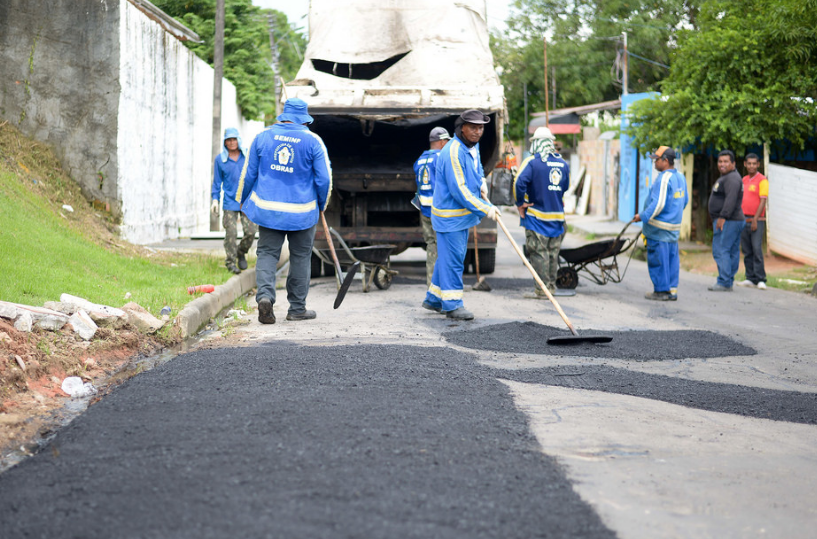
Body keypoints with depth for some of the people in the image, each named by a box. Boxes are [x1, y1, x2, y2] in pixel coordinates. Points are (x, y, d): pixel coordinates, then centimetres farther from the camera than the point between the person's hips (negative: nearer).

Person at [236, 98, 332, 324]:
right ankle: (297, 308, 15)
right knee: (300, 257, 10)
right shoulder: (313, 141, -3)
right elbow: (324, 179, -2)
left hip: (268, 209, 1)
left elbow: (249, 174, 8)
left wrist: (243, 201, 22)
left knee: (267, 254, 6)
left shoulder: (262, 137, 3)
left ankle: (265, 295, -18)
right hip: (302, 212, -1)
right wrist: (321, 205, 15)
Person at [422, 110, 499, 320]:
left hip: (463, 215, 10)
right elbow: (459, 191, -26)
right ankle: (452, 304, 3)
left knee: (448, 257, 16)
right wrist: (485, 209, -23)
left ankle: (434, 298, 27)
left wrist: (482, 182, 6)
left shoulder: (473, 147, 8)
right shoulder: (453, 152, -23)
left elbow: (477, 168, 29)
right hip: (450, 215, -10)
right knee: (452, 259, -4)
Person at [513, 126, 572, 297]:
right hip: (557, 216, 5)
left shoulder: (532, 162, -11)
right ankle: (551, 286, 21)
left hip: (536, 217, -5)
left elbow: (519, 182, -23)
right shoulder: (563, 164, 7)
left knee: (539, 253, -2)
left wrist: (520, 203, -11)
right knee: (553, 253, 14)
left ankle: (543, 289, -2)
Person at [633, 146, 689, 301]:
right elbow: (685, 200, 19)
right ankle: (672, 290, 13)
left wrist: (642, 216, -13)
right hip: (674, 226, 9)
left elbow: (658, 204, -21)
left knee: (658, 259, -2)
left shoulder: (664, 179, -18)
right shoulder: (681, 177, 10)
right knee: (672, 258, 11)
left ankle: (661, 291, 2)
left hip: (659, 228, -9)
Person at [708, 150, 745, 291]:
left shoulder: (732, 178, -14)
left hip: (728, 221, -11)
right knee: (732, 252, 11)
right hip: (736, 220, 11)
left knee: (721, 250, -14)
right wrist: (722, 218, 24)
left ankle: (724, 283, -17)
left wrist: (723, 217, -30)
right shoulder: (726, 177, 21)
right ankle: (729, 282, 14)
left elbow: (731, 199, -26)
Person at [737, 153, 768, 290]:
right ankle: (751, 278, 12)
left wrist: (755, 220, -17)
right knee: (746, 251, 7)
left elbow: (763, 201, -11)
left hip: (757, 221, -7)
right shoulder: (744, 180, 16)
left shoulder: (762, 180, -6)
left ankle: (760, 280, -8)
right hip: (744, 220, 7)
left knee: (757, 249, -10)